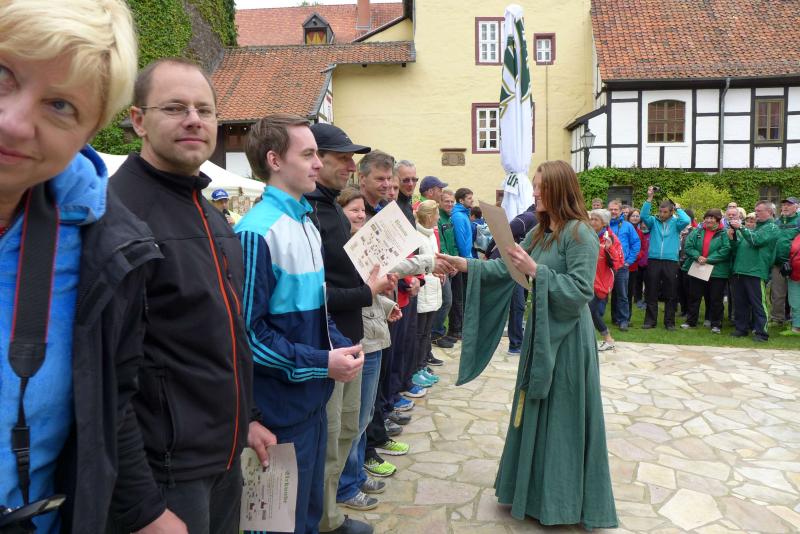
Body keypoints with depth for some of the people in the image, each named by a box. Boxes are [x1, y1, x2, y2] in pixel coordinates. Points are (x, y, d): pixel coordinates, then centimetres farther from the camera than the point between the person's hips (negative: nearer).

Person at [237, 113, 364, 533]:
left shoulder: (307, 223, 9)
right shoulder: (257, 232, -20)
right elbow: (249, 330, -20)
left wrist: (341, 346, -1)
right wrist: (321, 363, -20)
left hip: (314, 395, 8)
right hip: (282, 404, -8)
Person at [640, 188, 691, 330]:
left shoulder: (675, 223, 5)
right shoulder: (654, 221, 7)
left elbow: (686, 220, -15)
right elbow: (643, 216, -10)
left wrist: (677, 208, 0)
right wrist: (650, 198, -13)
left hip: (671, 262, -1)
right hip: (653, 260, 1)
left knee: (670, 294, 6)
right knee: (651, 293, 4)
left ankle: (669, 322, 14)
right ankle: (650, 320, 12)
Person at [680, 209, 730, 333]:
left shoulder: (724, 234, -4)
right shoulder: (697, 232, 7)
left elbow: (725, 250, -15)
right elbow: (688, 246, -1)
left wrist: (708, 259, -19)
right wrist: (698, 256, -17)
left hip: (717, 272, -3)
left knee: (715, 299, 5)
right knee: (694, 297, 10)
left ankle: (716, 324, 15)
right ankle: (691, 321, 21)